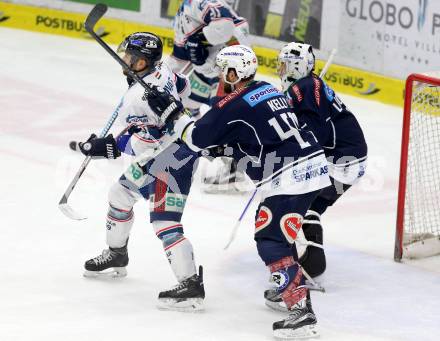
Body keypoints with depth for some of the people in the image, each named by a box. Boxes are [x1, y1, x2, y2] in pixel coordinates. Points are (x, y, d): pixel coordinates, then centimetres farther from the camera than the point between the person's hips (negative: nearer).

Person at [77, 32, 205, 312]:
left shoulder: (139, 96, -30)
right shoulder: (161, 71, -3)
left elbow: (150, 141, -32)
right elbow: (182, 87, 16)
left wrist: (109, 147, -29)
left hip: (172, 161, -11)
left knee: (165, 223, -14)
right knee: (120, 195, 24)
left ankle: (191, 287, -14)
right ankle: (116, 255, 43)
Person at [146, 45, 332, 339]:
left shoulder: (234, 105, -10)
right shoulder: (268, 90, 17)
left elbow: (198, 137, -4)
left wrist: (171, 113, 7)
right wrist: (226, 146, 25)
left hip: (291, 178, -10)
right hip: (312, 167, 10)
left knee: (271, 242, -9)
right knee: (270, 228, 25)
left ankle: (302, 312, -17)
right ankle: (293, 287, 33)